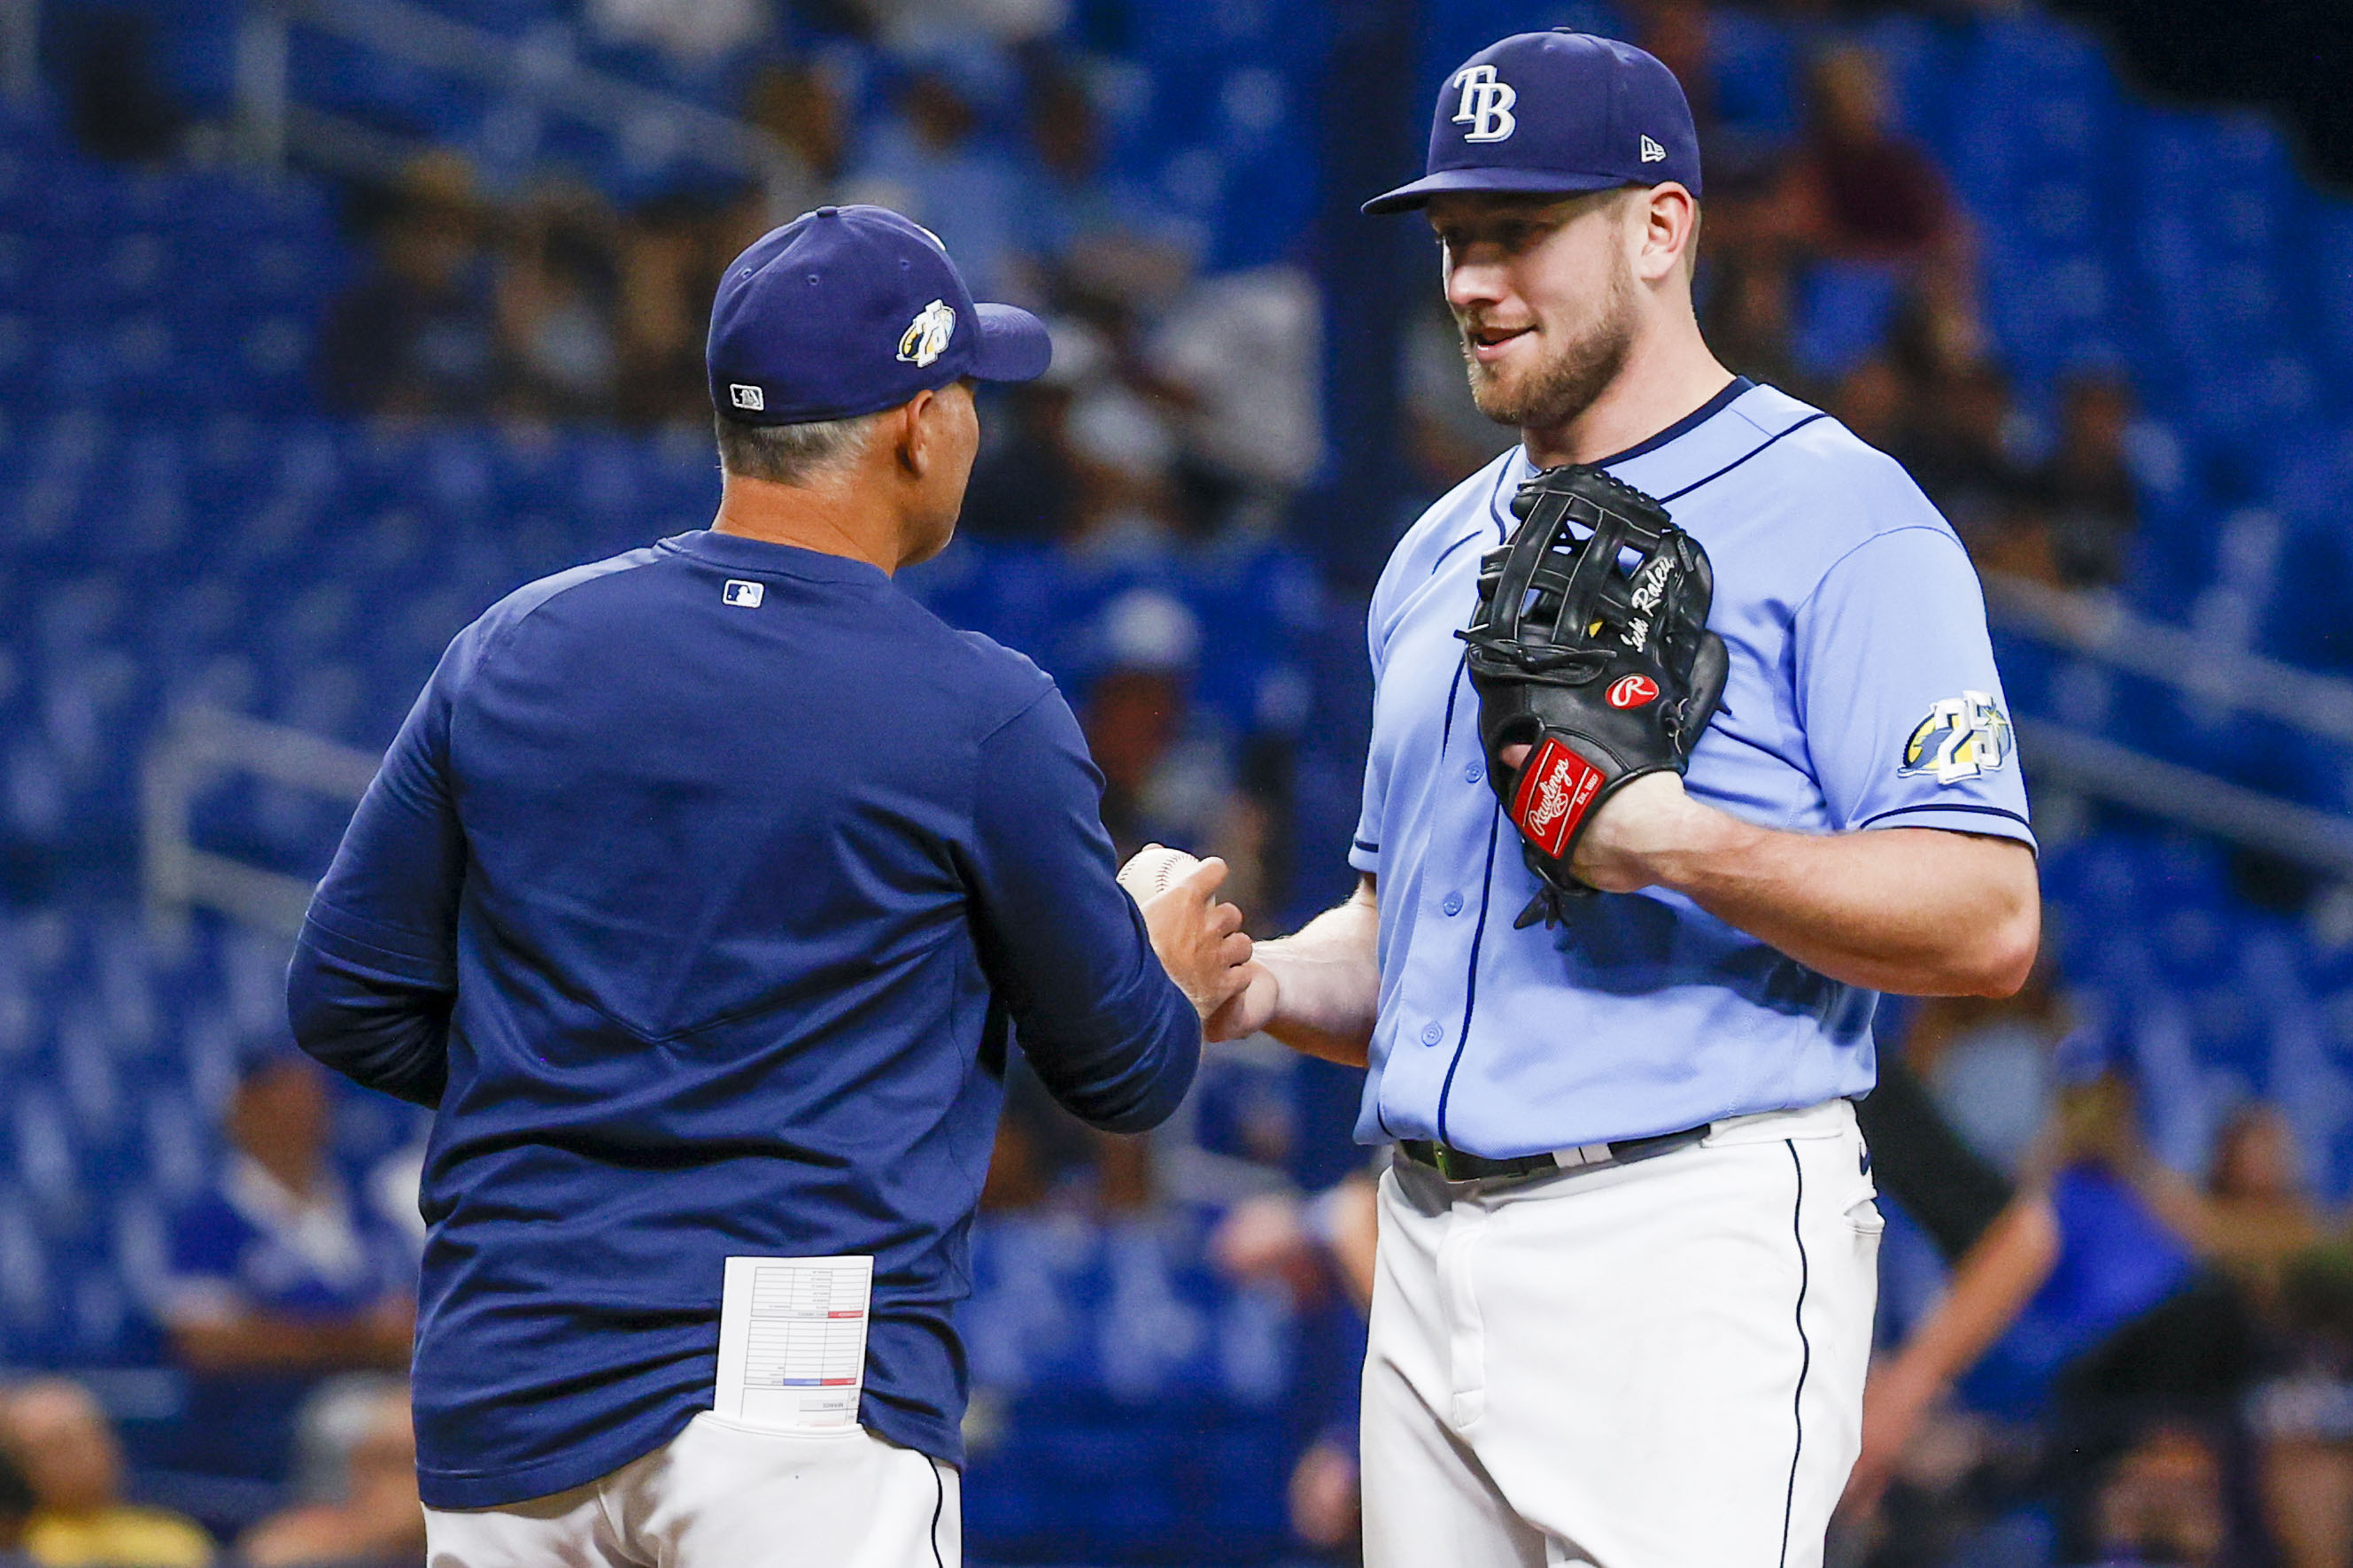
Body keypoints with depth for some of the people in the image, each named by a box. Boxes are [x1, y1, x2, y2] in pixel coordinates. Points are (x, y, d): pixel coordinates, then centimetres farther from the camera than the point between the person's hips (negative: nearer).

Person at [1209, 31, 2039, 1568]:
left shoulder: (1838, 520, -5)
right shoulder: (1443, 553, 20)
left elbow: (1987, 921, -12)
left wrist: (1689, 847, -26)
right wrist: (1262, 984, 5)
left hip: (1691, 1251, -8)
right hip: (1432, 1255, 8)